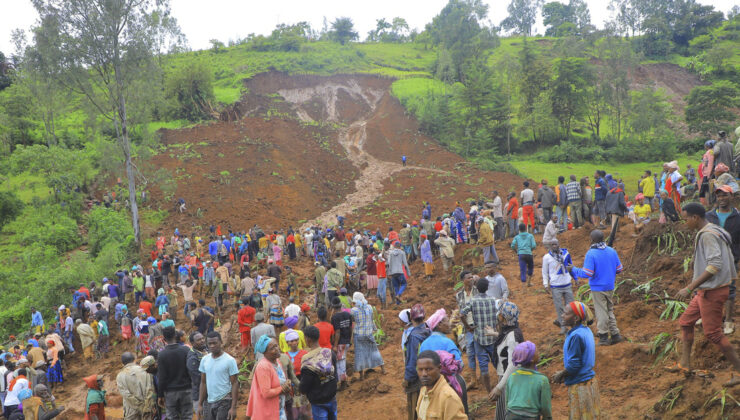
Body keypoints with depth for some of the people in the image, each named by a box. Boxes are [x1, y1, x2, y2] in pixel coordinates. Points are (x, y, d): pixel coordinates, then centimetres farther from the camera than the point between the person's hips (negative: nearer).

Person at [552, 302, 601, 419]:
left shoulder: (576, 336, -25)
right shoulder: (586, 331, 5)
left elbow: (574, 365, -23)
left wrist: (560, 375, -5)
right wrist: (563, 374, 10)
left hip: (580, 385, -9)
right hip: (589, 380, 9)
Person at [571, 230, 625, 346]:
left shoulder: (591, 254, -18)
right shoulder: (612, 251, 1)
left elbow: (587, 273, -22)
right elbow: (619, 269, 6)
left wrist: (574, 270, -8)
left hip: (597, 288, -5)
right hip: (610, 287, 6)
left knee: (601, 312, 4)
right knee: (610, 310, 19)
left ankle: (603, 337, 12)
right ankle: (615, 334, 20)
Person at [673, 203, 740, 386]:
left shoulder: (707, 235, -19)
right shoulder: (716, 232, 12)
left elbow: (715, 265, -28)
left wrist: (690, 288, -29)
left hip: (713, 291, -11)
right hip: (706, 290, 11)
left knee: (713, 333, -4)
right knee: (685, 322, 15)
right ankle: (684, 364, 21)